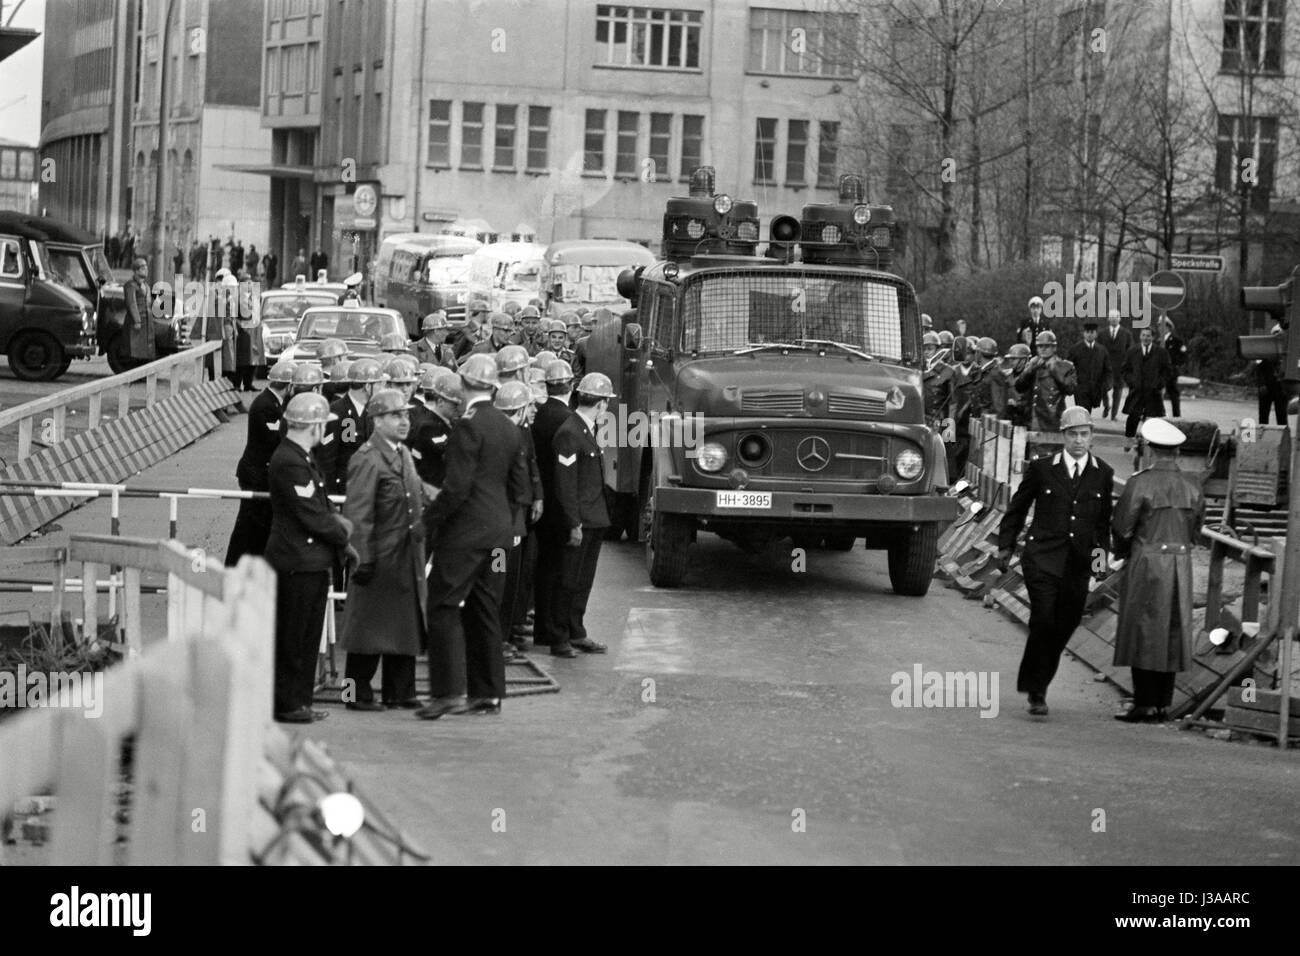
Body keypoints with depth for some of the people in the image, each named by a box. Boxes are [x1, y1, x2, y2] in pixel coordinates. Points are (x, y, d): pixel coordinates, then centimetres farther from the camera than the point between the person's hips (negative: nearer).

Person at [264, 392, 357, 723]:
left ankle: (299, 701, 21)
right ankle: (286, 704, 4)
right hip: (296, 563, -10)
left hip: (312, 563, 10)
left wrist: (336, 522, 1)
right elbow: (311, 516, -19)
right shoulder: (289, 463, -19)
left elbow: (321, 506, 18)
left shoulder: (300, 458, 14)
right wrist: (342, 539, -6)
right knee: (290, 636, -2)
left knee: (308, 636, 14)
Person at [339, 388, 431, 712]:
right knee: (370, 626, 0)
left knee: (406, 625, 13)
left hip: (407, 558, 9)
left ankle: (400, 691, 22)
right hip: (380, 558, -9)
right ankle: (359, 694, 8)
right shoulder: (367, 460, -16)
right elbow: (357, 515, -19)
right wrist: (362, 559, -21)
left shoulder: (404, 454, 13)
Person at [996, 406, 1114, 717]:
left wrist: (1102, 550, 4)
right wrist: (1006, 545, 12)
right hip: (1043, 558, -3)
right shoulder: (1041, 468, 1)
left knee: (1063, 628, 6)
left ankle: (1037, 685, 24)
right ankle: (1036, 692, -4)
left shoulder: (1103, 474, 7)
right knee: (1044, 622, -14)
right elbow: (1018, 507, 11)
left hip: (1079, 564, 3)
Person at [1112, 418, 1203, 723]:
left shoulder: (1140, 483, -12)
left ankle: (1145, 705, -3)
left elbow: (1122, 526, -10)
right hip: (1181, 564, 5)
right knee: (1171, 634, 10)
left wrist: (1121, 550, 9)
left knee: (1144, 637, 0)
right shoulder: (1191, 486, 3)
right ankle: (1163, 704, 12)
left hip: (1146, 563, -5)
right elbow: (1196, 530, 9)